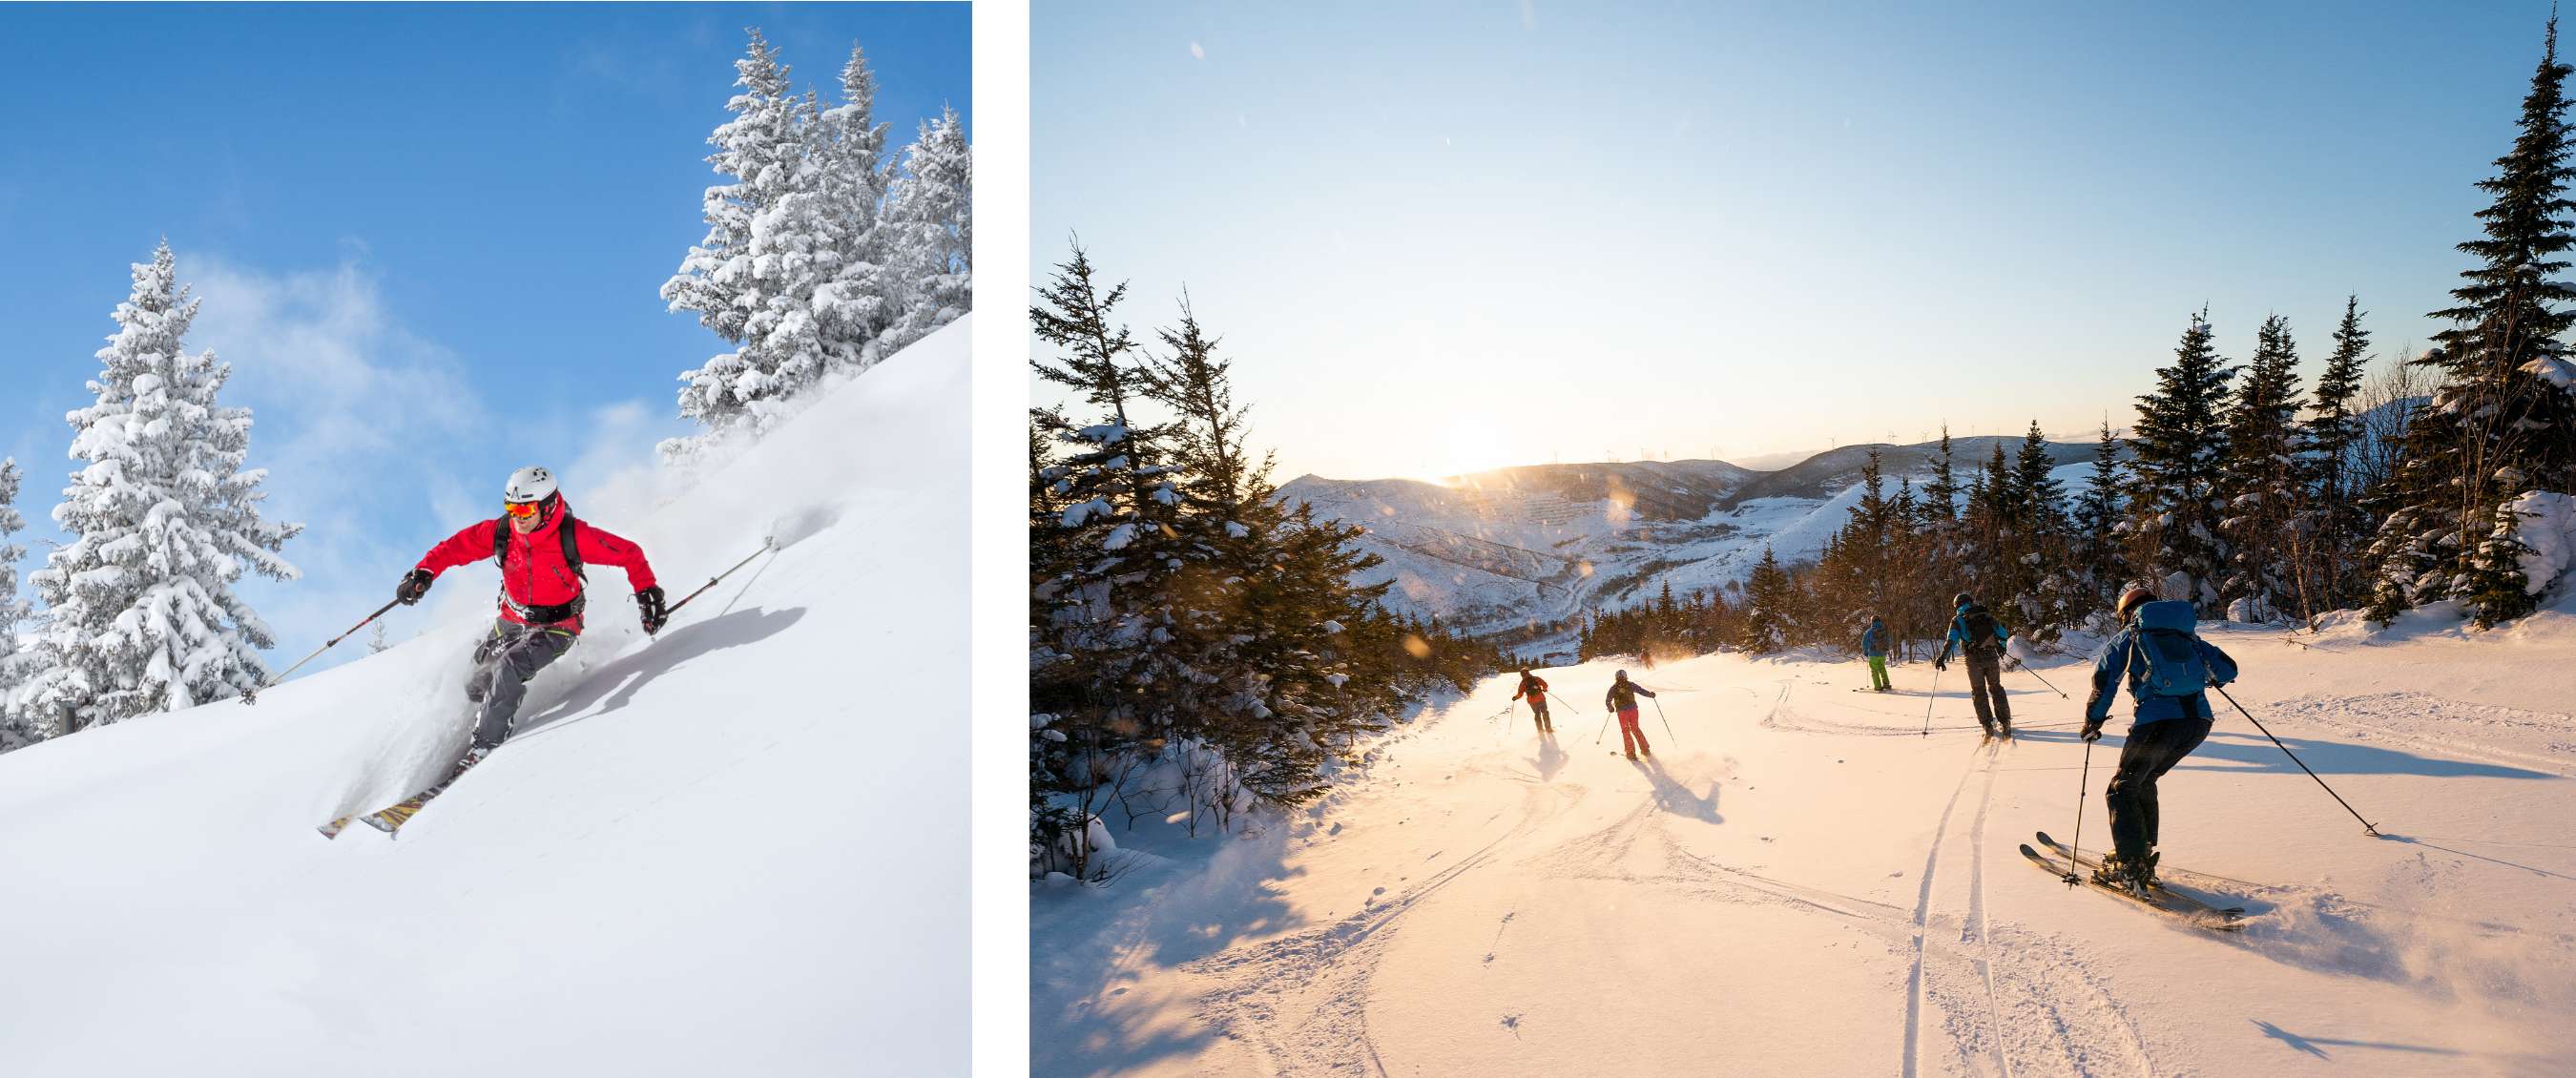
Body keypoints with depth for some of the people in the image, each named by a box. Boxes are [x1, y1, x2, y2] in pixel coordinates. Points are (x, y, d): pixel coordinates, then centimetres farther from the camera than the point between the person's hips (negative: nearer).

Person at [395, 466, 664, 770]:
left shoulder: (573, 535, -24)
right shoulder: (501, 531, -15)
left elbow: (629, 553, -18)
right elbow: (456, 546, -4)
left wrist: (647, 591, -25)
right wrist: (424, 572, -21)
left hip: (556, 627, -5)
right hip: (513, 620, 5)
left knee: (508, 669, -28)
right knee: (475, 689, 10)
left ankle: (485, 747, -14)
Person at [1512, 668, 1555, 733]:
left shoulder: (1523, 683, -1)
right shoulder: (1536, 678, 0)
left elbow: (1520, 694, -4)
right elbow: (1545, 684, -3)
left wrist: (1515, 697, 15)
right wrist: (1544, 689, 17)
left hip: (1532, 702, 1)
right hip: (1541, 699, -1)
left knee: (1537, 715, 19)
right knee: (1545, 713, 15)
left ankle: (1541, 730, 16)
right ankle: (1548, 728, 12)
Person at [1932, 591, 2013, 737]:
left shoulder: (1958, 619, 3)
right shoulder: (1987, 614, 12)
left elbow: (1951, 640, -10)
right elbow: (2003, 633, 13)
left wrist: (1942, 658, -12)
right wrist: (2001, 648, 32)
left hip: (1974, 659, -2)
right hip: (1992, 657, 2)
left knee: (1979, 692, 10)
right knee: (1996, 688, 17)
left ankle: (1988, 725, 6)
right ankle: (2005, 723, 16)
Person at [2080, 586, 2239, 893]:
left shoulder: (2127, 636, 11)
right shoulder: (2187, 635, 22)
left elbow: (2104, 680, 0)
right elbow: (2228, 669, 22)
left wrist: (2093, 722, 10)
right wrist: (2210, 678, 45)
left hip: (2157, 722, -5)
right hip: (2199, 721, 5)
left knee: (2122, 790, 9)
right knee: (2144, 781, 25)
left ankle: (2129, 869, -2)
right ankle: (2141, 856, 28)